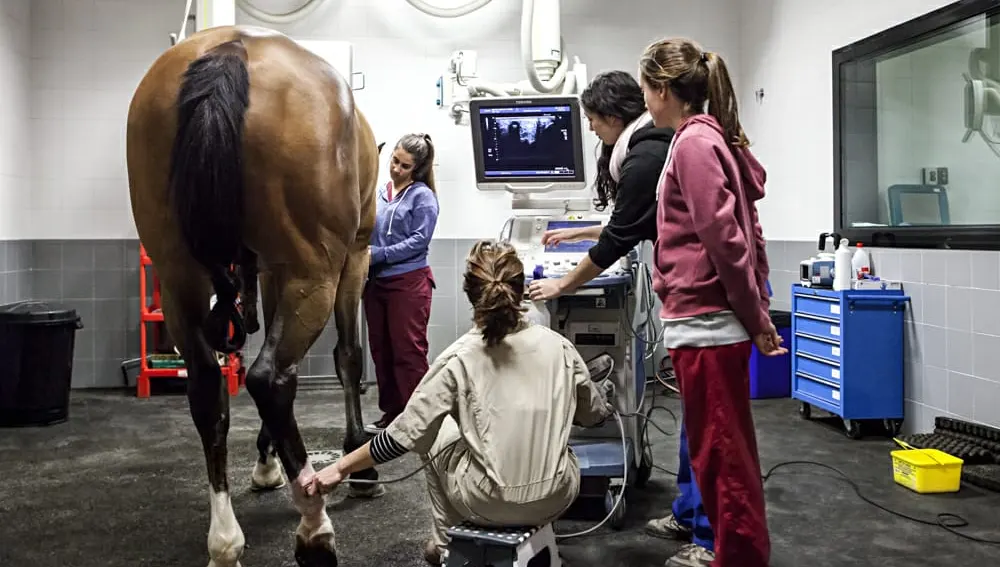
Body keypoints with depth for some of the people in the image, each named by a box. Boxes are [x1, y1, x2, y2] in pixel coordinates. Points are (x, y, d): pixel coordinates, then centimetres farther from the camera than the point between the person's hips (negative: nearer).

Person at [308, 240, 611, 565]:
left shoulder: (460, 359, -13)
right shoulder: (558, 347, -4)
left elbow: (405, 435, -12)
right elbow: (596, 415, 10)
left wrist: (342, 468, 0)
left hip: (489, 504, -2)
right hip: (556, 497, 2)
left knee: (436, 435, 24)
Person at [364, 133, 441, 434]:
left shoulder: (423, 196, -3)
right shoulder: (378, 194, 10)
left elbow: (419, 240, -12)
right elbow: (366, 232, 13)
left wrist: (378, 254, -16)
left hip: (409, 281, -6)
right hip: (376, 281, 6)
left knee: (409, 352, -3)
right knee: (381, 350, 11)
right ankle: (391, 412, 22)